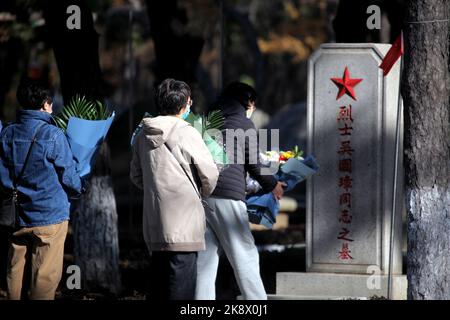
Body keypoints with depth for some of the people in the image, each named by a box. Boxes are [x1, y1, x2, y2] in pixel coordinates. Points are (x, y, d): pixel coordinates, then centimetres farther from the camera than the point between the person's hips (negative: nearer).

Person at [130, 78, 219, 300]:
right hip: (183, 224, -7)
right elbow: (209, 174, -6)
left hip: (154, 226, 7)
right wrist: (203, 193, 13)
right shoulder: (186, 133, -10)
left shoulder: (143, 135, 9)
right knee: (181, 290, -6)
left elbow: (136, 176, 18)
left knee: (158, 289, 14)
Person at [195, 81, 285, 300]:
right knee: (245, 257, -1)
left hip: (200, 195, 5)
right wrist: (272, 185, 23)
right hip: (228, 196, -5)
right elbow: (254, 166, 6)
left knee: (205, 259, 4)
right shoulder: (245, 124, 5)